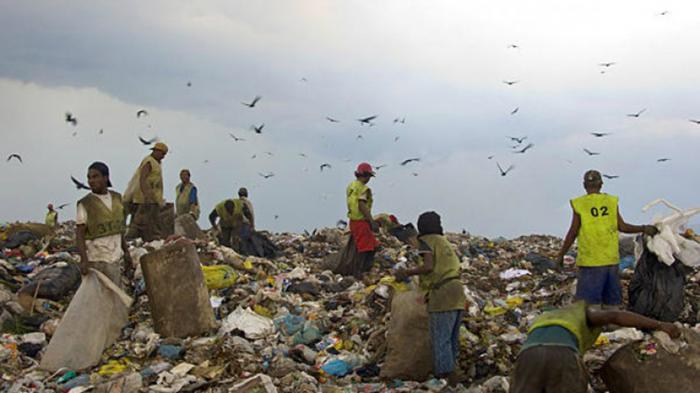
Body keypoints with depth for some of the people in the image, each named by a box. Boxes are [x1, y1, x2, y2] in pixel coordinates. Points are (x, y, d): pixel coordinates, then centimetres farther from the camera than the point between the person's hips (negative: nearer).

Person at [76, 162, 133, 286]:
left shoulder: (117, 198, 10)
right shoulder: (85, 204, -7)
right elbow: (80, 234, -11)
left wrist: (126, 252, 16)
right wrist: (84, 260, -22)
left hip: (114, 259, 6)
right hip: (96, 260, -5)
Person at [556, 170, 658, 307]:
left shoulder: (579, 205, -7)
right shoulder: (611, 201, 3)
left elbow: (573, 233, -5)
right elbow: (622, 227, 1)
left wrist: (561, 254, 5)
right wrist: (644, 229, 15)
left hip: (590, 261, -4)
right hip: (611, 259, 4)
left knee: (588, 302, -1)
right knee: (611, 301, 15)